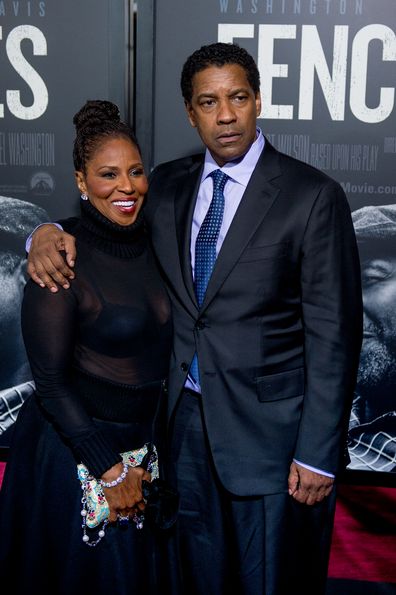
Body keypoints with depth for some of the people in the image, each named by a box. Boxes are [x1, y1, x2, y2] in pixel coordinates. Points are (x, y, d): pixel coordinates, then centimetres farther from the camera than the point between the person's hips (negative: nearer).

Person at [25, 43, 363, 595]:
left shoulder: (313, 196, -12)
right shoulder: (168, 185, 3)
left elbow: (333, 333, -12)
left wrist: (318, 454, -13)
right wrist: (49, 233, -10)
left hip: (269, 427, -4)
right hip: (186, 419, 5)